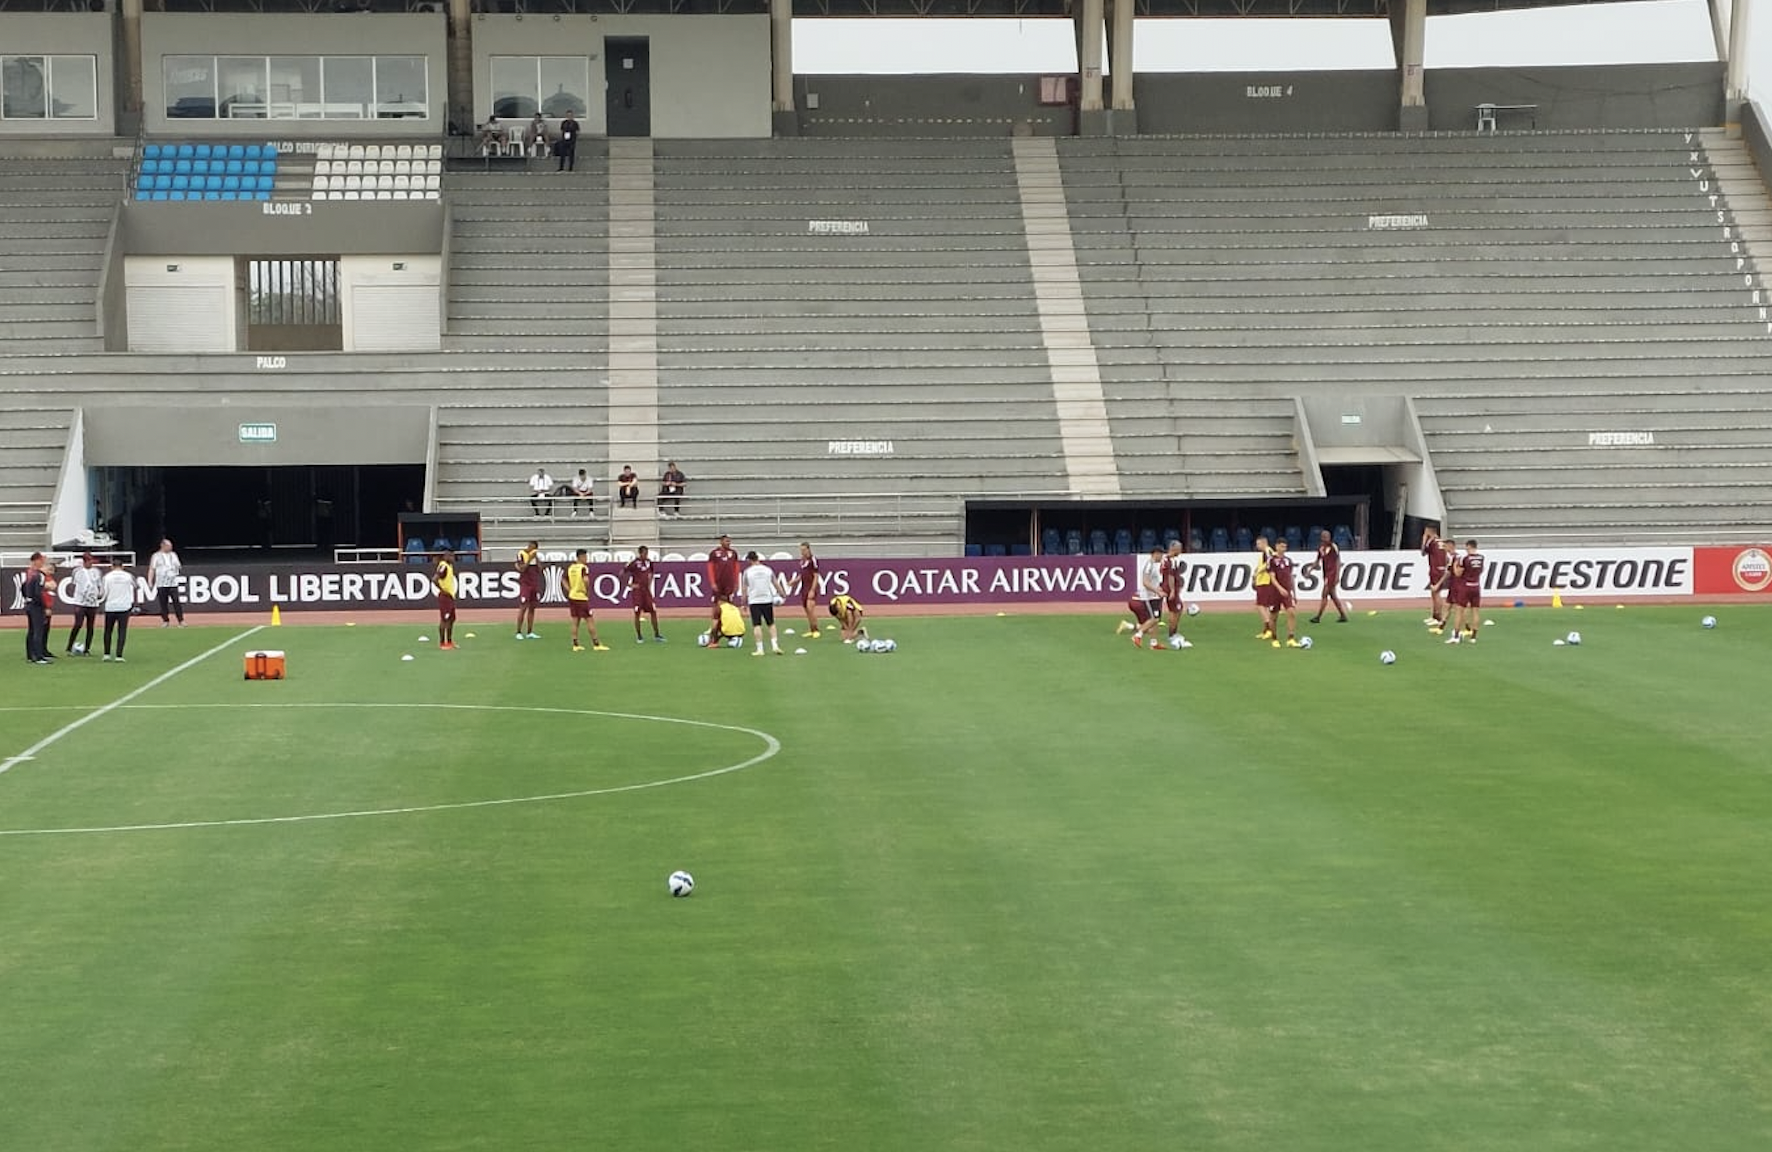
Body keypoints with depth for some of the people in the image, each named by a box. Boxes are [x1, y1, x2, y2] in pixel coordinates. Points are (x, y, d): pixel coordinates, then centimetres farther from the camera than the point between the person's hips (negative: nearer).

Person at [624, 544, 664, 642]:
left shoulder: (648, 562, 5)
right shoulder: (634, 563, -12)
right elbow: (622, 574, -9)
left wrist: (649, 584, 12)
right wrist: (630, 585, -11)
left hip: (646, 590, 5)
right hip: (637, 590, -5)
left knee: (653, 611, 3)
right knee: (637, 613, -3)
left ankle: (656, 634, 11)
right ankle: (638, 636, 7)